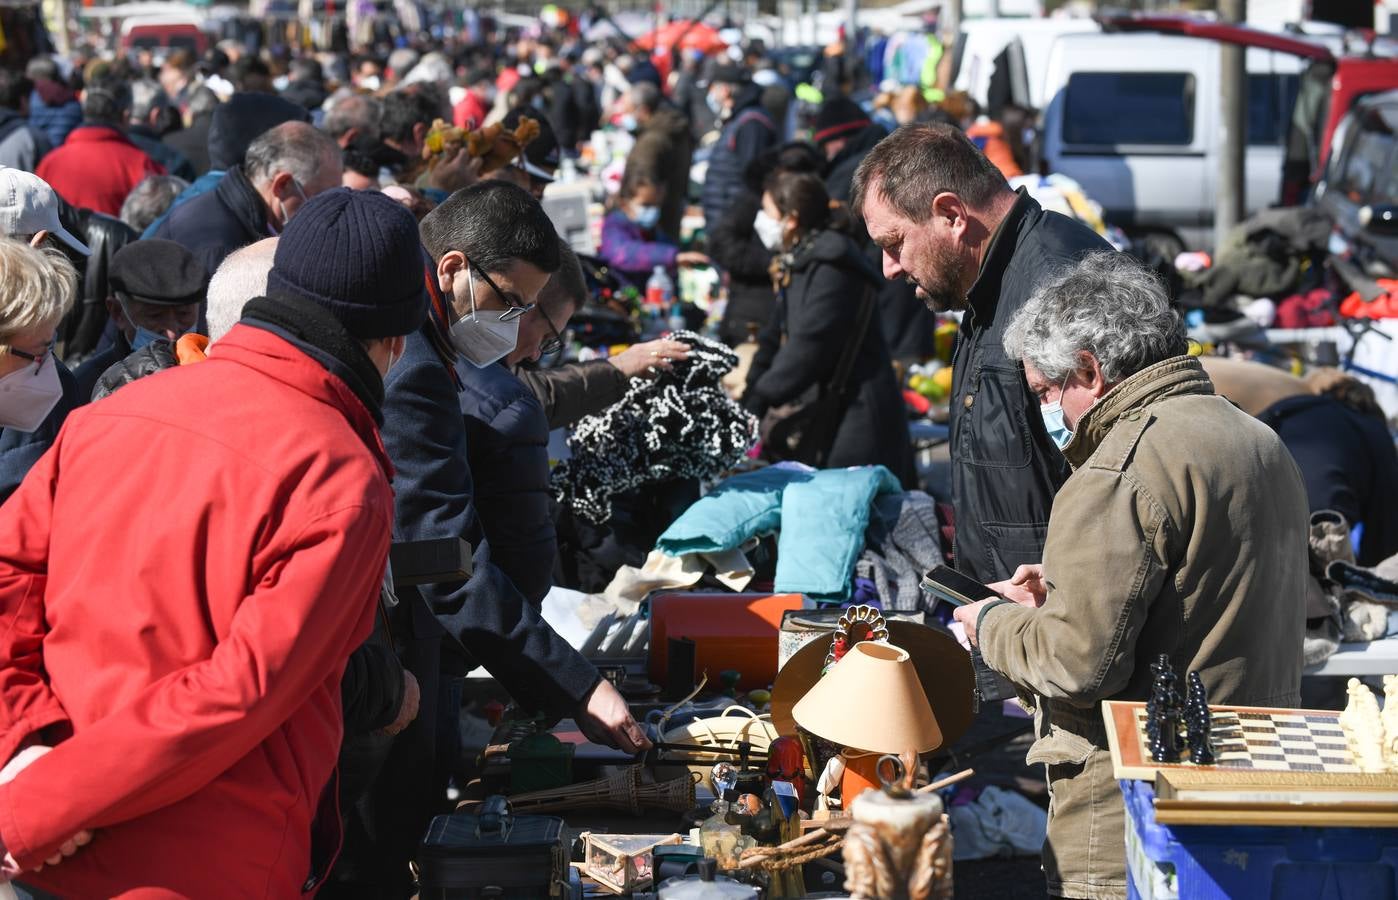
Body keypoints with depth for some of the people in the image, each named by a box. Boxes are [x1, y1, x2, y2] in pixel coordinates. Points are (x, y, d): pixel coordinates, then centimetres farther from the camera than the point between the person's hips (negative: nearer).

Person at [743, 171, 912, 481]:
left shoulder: (831, 264, -17)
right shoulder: (799, 261, 14)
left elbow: (809, 346, -23)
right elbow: (775, 338, 16)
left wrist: (758, 401, -20)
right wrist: (747, 397, 9)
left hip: (858, 413, -10)